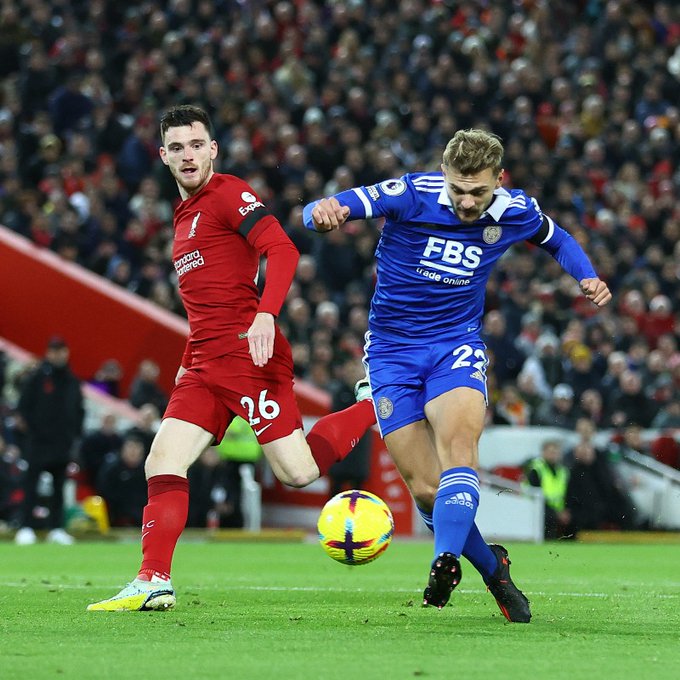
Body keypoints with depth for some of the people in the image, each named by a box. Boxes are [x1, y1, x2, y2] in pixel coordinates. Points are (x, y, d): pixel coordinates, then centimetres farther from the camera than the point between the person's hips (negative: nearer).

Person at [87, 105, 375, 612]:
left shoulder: (228, 194, -4)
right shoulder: (185, 214, 23)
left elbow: (282, 250, -17)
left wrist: (266, 315, -31)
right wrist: (190, 359, 27)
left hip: (247, 352, -8)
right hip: (204, 362, 8)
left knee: (298, 471, -10)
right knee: (162, 465, -4)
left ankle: (373, 407, 12)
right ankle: (153, 583, -5)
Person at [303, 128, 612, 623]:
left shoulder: (516, 211, -6)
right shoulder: (411, 195, -17)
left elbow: (557, 239, 18)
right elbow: (322, 211, -24)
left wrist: (587, 277, -2)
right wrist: (324, 213, -49)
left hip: (458, 346, 1)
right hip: (392, 352, -1)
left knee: (459, 445, -30)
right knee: (427, 489, -7)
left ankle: (446, 561, -47)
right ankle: (492, 569, 16)